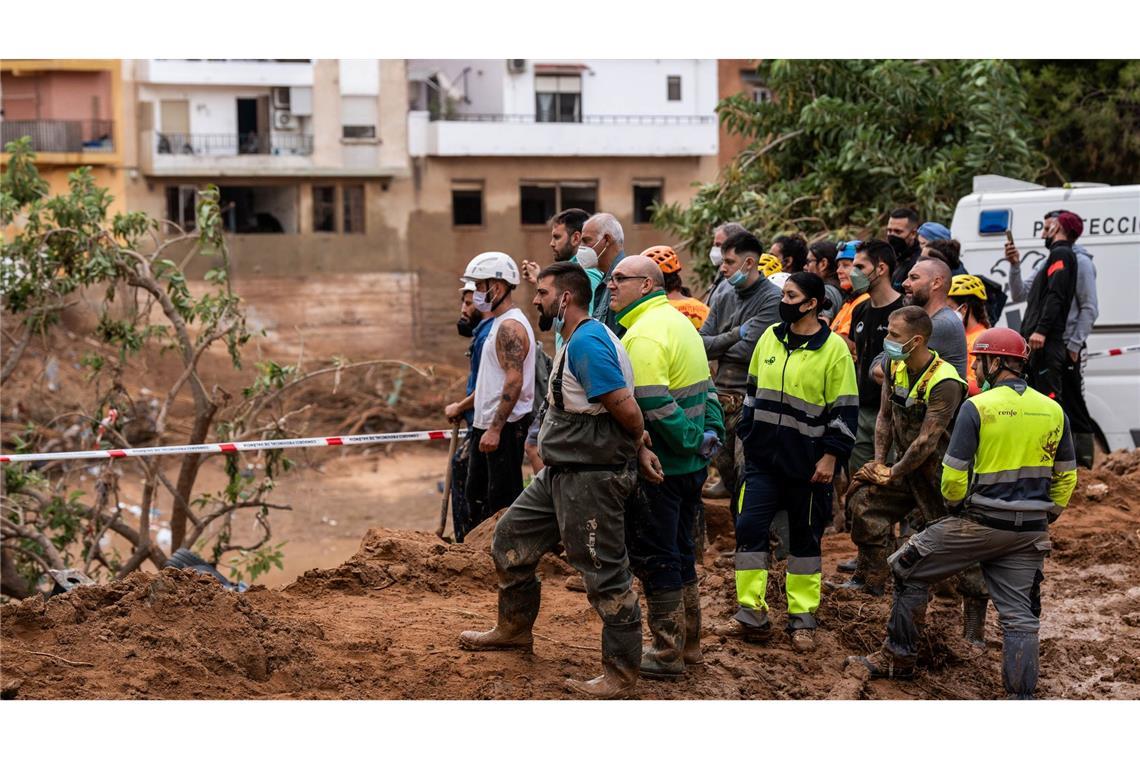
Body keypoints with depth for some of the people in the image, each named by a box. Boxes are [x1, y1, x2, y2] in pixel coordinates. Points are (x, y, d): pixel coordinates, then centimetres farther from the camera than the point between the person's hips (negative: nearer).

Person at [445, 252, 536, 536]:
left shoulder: (510, 326, -17)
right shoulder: (499, 323, 17)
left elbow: (514, 381, -25)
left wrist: (495, 429, -28)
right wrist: (461, 407, 31)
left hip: (505, 426, -11)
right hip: (487, 424, 11)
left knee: (503, 498, -7)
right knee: (476, 492, 18)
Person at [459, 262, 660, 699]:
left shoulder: (587, 343, -20)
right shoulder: (574, 342, 15)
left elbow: (626, 408, -24)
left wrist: (637, 447, -5)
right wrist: (639, 449, 8)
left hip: (591, 479, -11)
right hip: (560, 475, 11)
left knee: (605, 575, -4)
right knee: (510, 540, 20)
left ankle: (621, 676, 4)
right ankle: (515, 629, 38)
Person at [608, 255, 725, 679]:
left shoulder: (643, 336, -18)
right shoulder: (677, 322, 13)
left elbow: (653, 406, -25)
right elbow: (705, 389, 16)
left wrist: (692, 443, -16)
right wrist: (710, 433, 9)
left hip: (658, 467, -10)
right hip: (690, 463, 10)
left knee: (653, 559, 0)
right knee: (679, 554, 18)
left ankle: (667, 654, 6)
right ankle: (688, 644, 27)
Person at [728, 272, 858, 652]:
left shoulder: (834, 349, -9)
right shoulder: (770, 338, 5)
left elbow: (844, 411, -8)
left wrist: (830, 456, -11)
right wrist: (747, 433, 14)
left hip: (807, 463, -4)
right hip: (763, 456, 4)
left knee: (805, 536, 8)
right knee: (750, 527, -3)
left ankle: (802, 617, 18)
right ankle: (751, 610, 6)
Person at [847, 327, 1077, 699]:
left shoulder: (977, 407, -10)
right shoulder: (1053, 410, 6)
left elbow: (953, 473, -11)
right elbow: (1066, 476, 12)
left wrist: (955, 503, 8)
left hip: (981, 523, -5)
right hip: (1031, 533, 5)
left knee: (909, 568, 13)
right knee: (1020, 616, 7)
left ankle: (898, 658, 19)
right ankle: (1023, 699, 3)